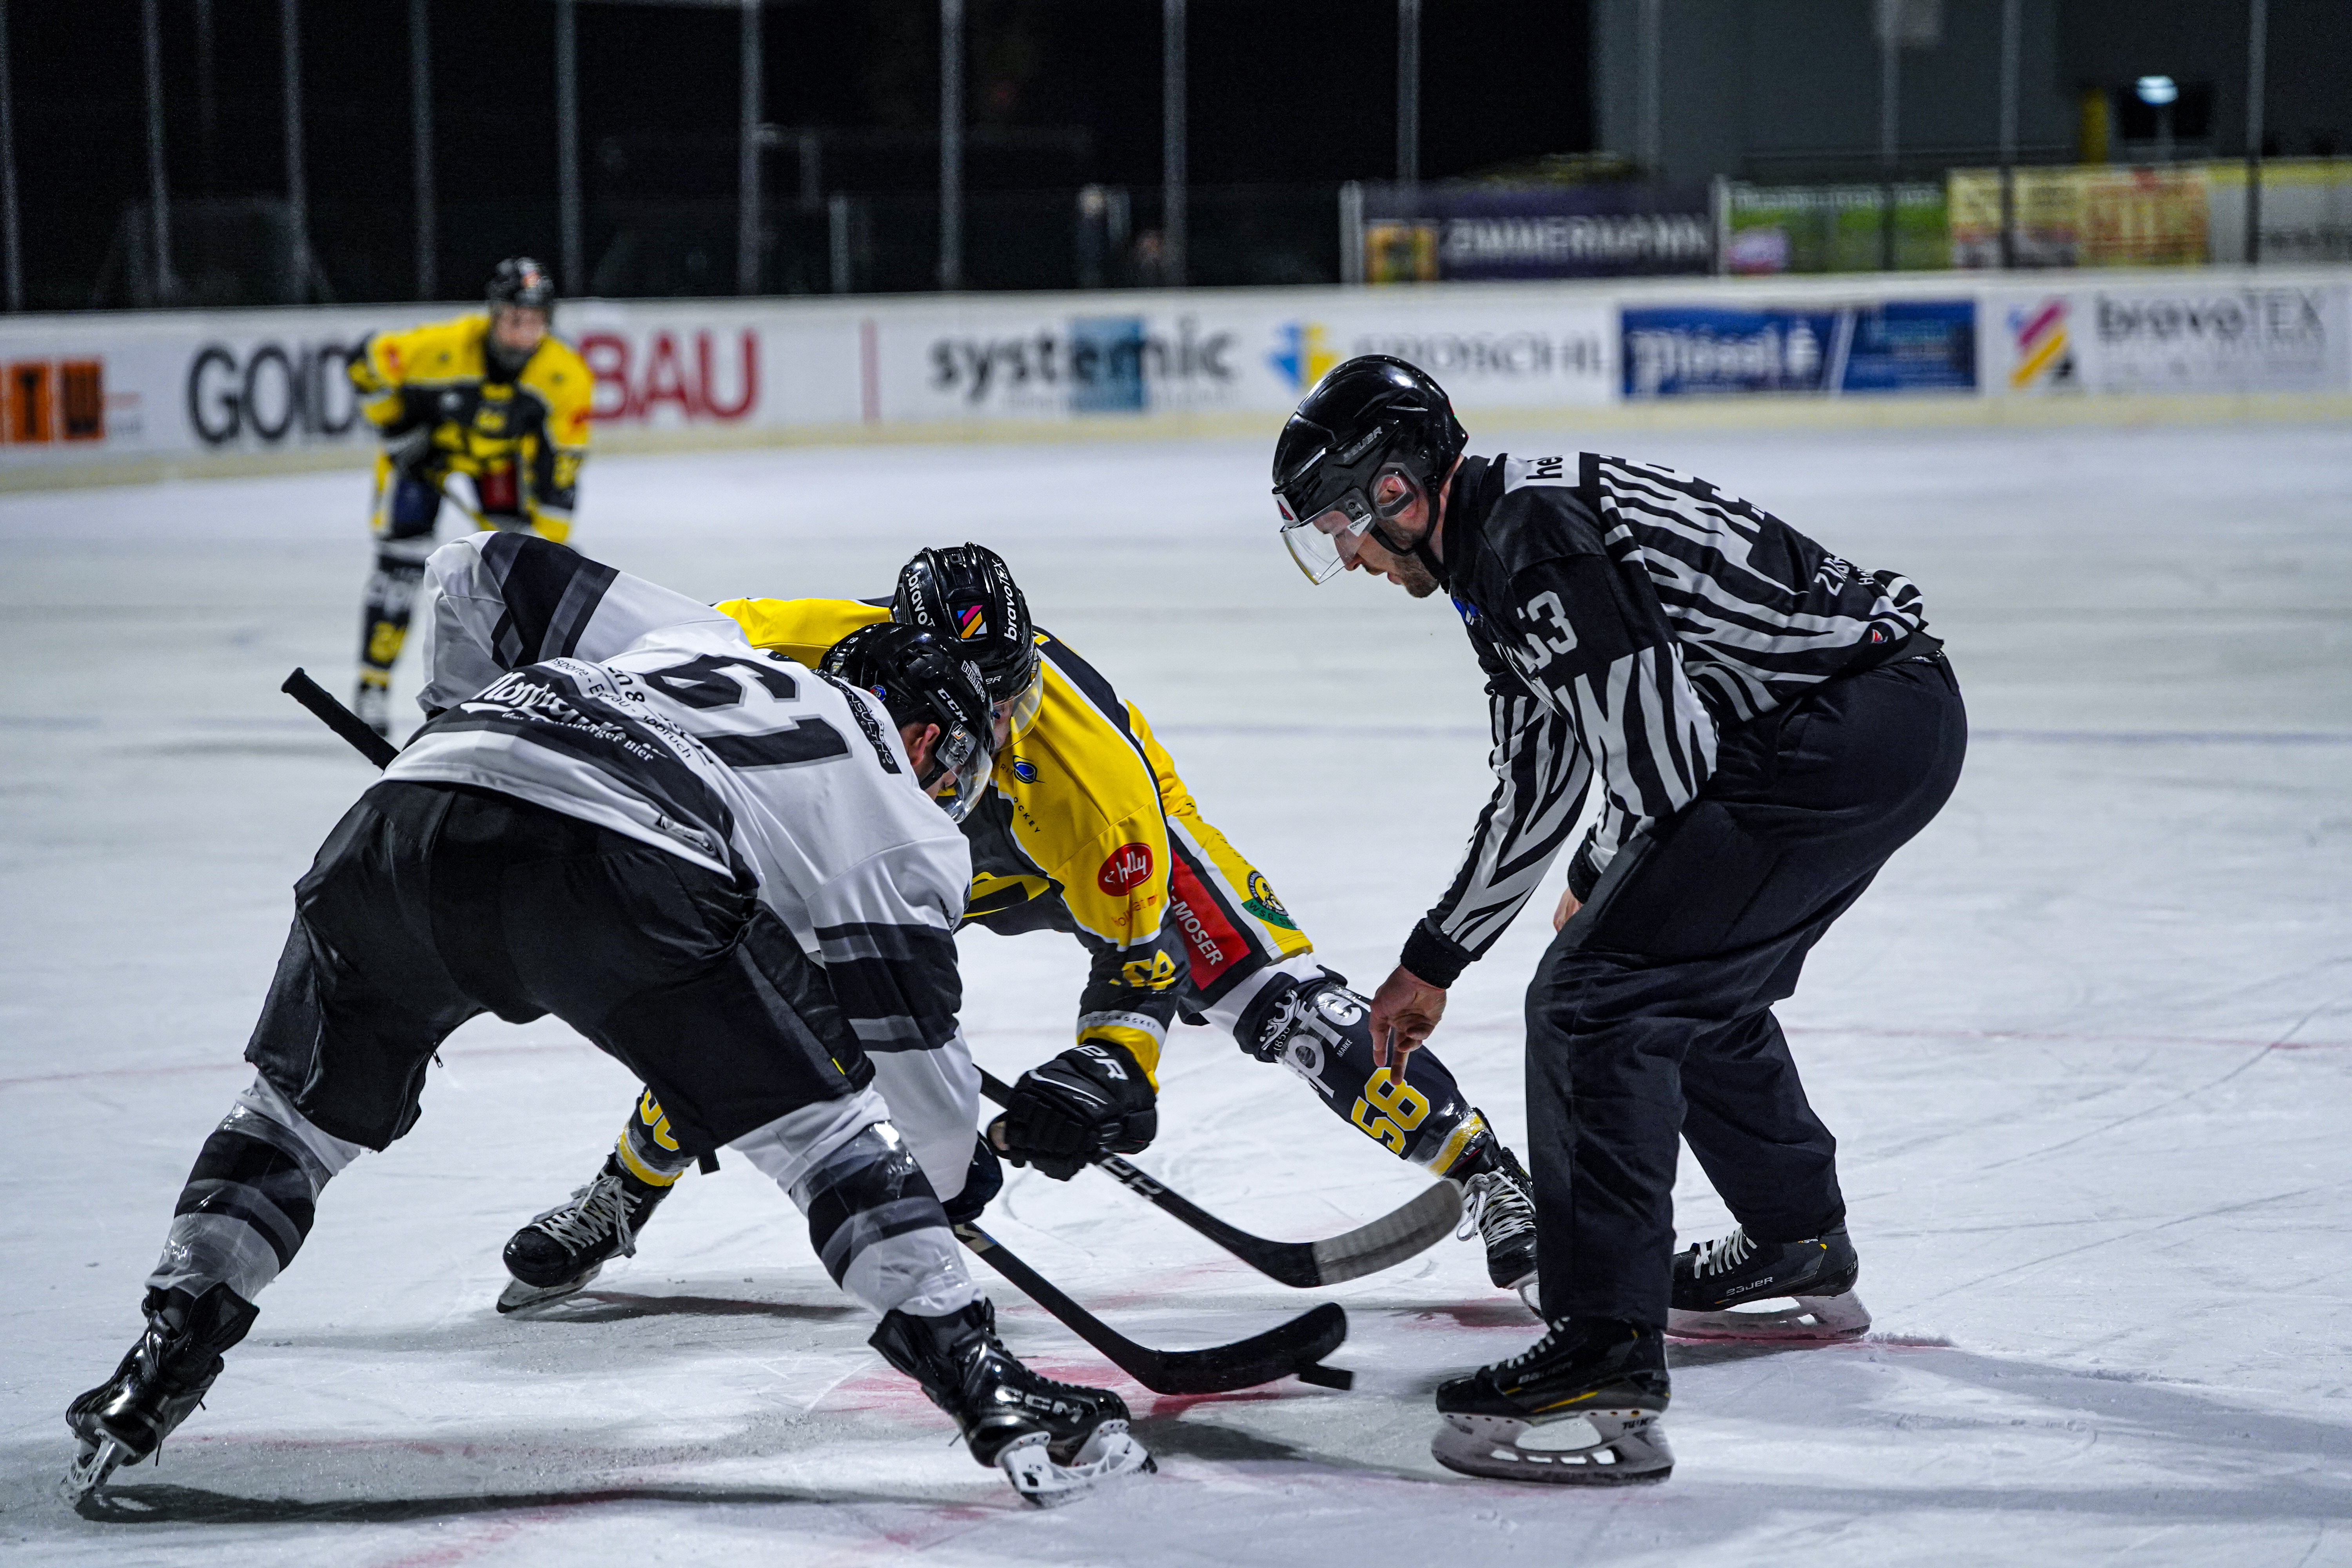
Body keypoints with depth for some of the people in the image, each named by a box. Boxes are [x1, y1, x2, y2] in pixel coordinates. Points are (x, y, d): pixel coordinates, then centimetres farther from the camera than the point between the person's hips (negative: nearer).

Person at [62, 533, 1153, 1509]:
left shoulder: (693, 643, 38)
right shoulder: (904, 826, 24)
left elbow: (482, 577, 38)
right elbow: (912, 1055, 20)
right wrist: (952, 1175, 39)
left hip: (402, 822, 5)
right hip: (609, 869, -4)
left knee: (305, 1101, 28)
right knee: (816, 1118, 11)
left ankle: (161, 1363, 23)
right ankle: (993, 1398, 6)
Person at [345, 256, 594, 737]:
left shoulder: (566, 376, -28)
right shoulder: (442, 347, -37)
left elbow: (560, 471, -21)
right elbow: (367, 362, -19)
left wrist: (547, 545, -22)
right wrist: (396, 429, -15)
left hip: (503, 450, 3)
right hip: (426, 442, -2)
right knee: (401, 561, -11)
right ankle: (373, 688, -2)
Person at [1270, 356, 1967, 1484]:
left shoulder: (1531, 533, -14)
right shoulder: (1498, 555, 19)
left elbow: (1656, 749, -18)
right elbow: (1537, 786, 29)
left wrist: (1604, 881, 2)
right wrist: (1434, 961, 35)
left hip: (1853, 734, -11)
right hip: (1901, 719, 11)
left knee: (1594, 1000, -11)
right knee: (1696, 987, 29)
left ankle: (1609, 1362, -14)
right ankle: (1802, 1254, 48)